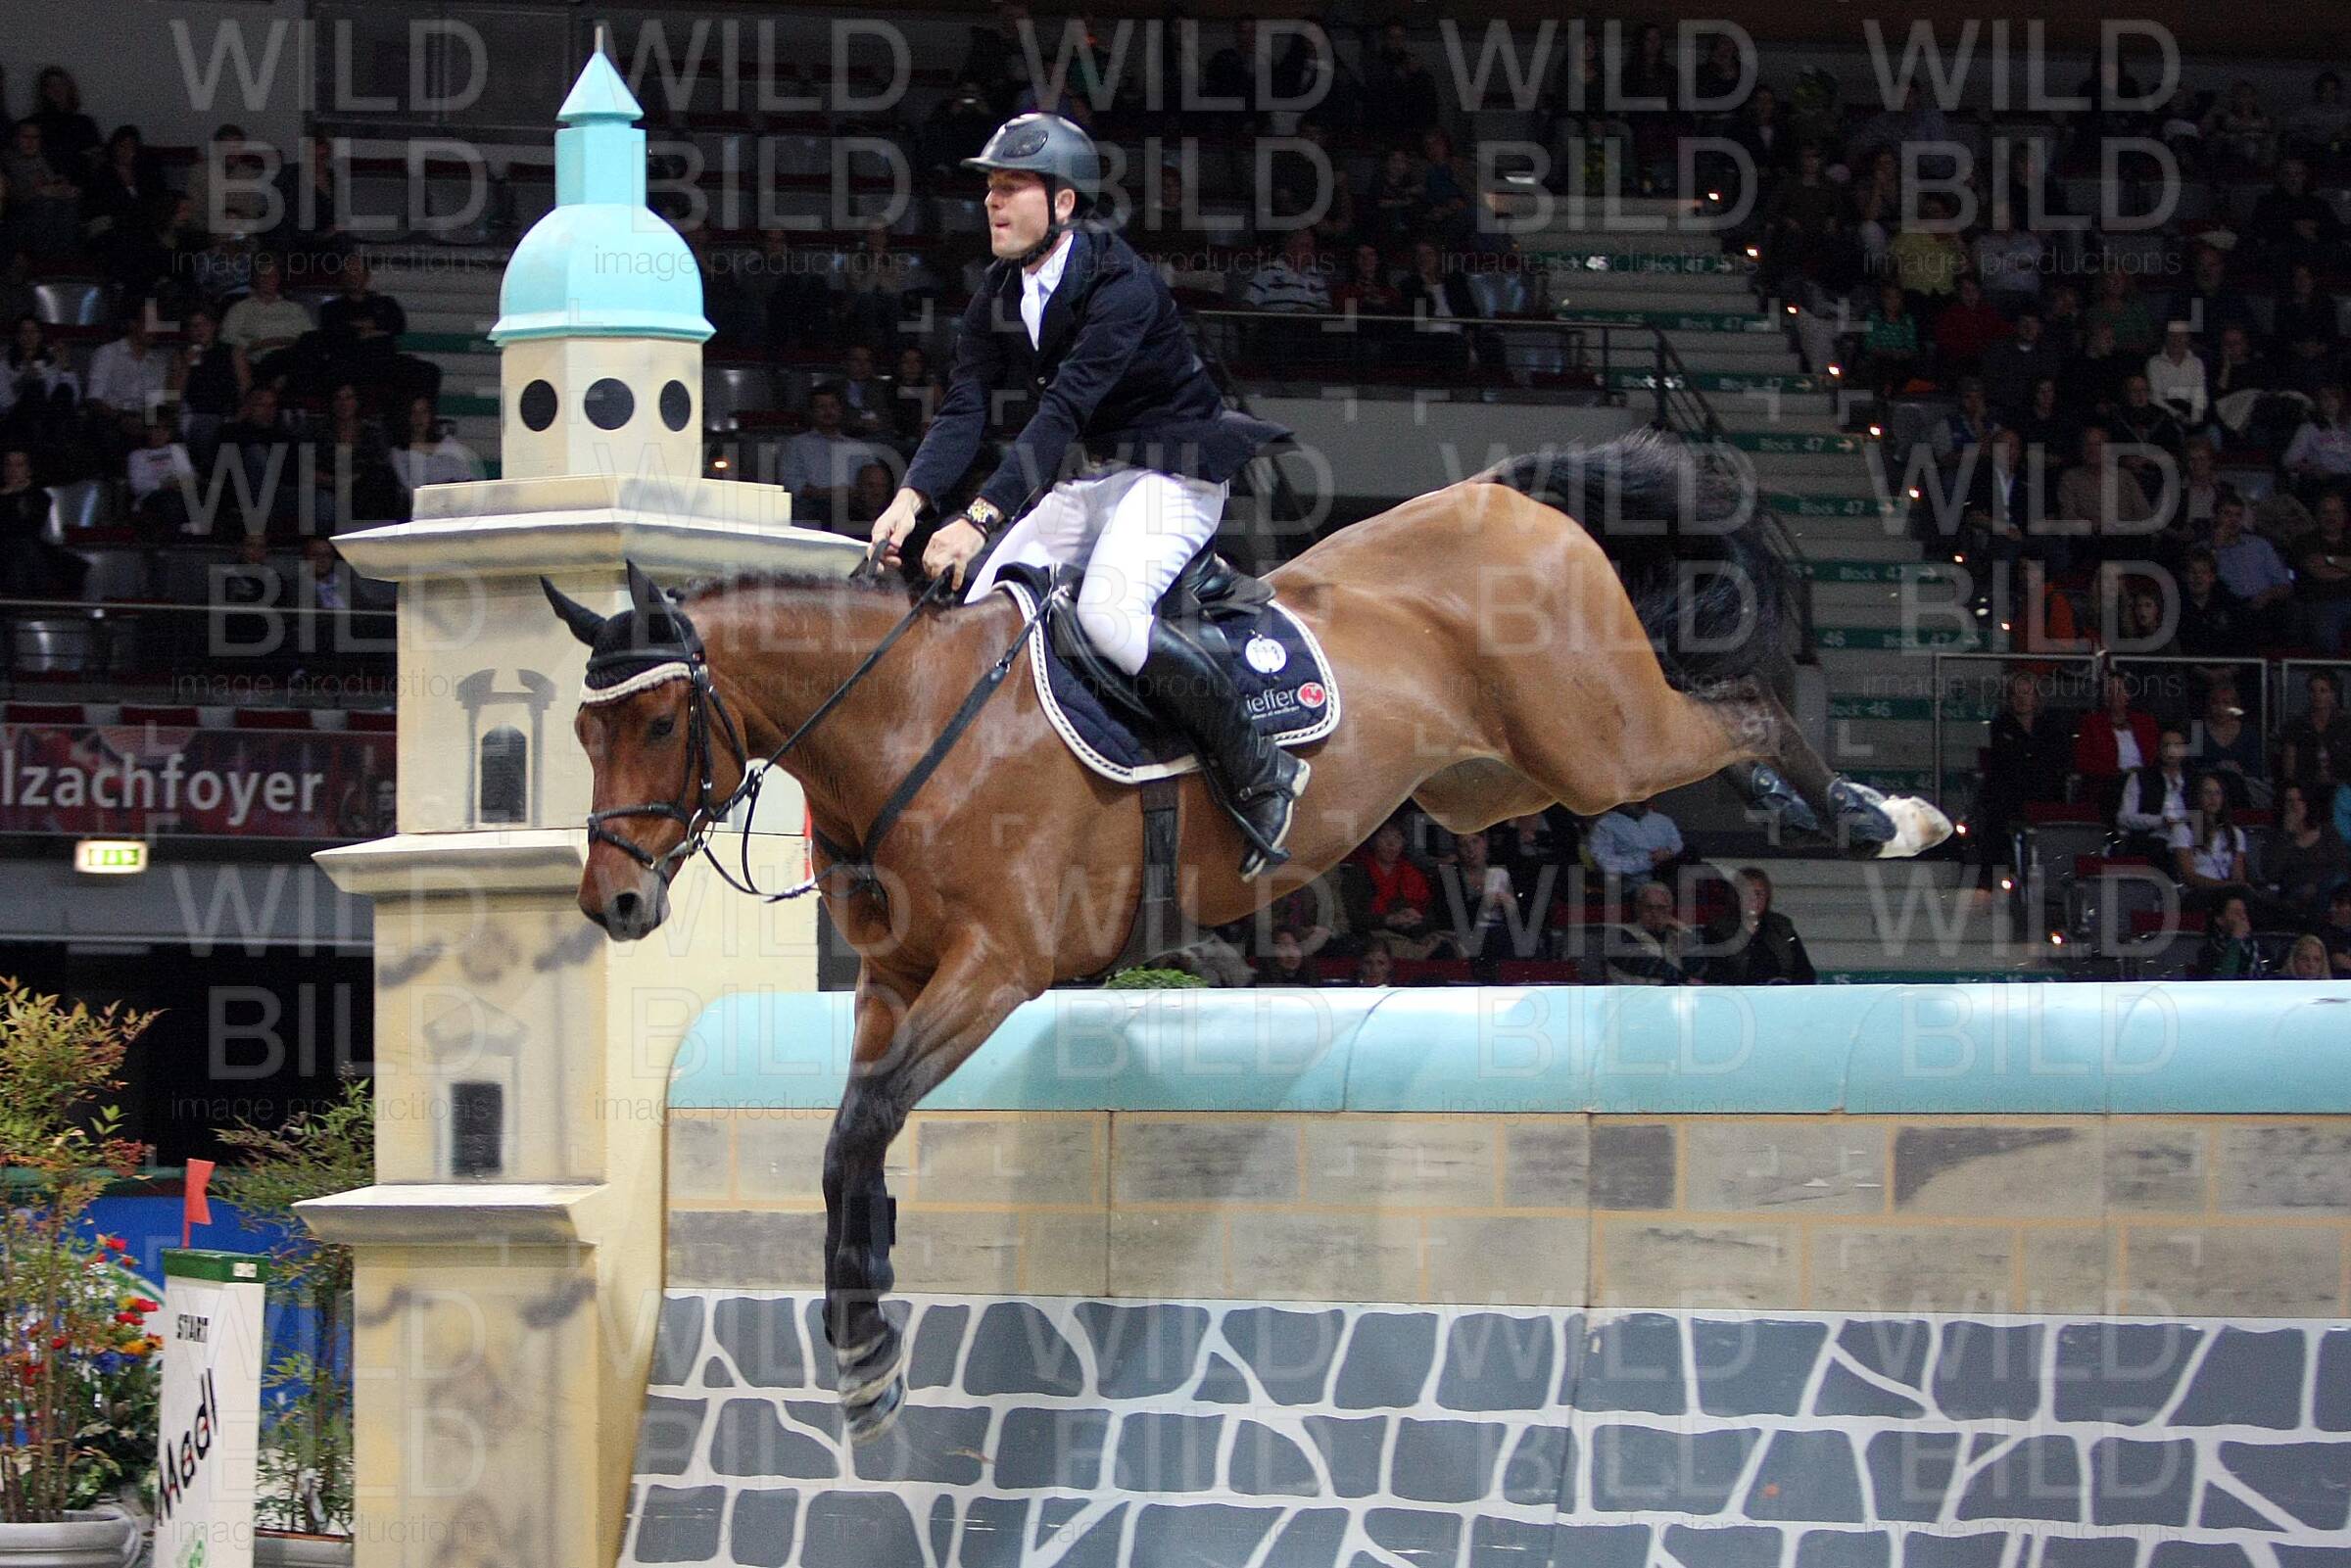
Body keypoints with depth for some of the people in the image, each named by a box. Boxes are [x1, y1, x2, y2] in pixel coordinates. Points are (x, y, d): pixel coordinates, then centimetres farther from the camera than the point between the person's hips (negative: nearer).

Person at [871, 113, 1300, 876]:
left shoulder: (1121, 285, -24)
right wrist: (911, 499, -26)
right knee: (980, 601, -1)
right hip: (1087, 479, 9)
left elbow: (1063, 412, -33)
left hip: (1175, 470, -9)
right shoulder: (998, 296, 1)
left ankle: (1259, 771, -18)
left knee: (1108, 612, -30)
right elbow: (963, 410, -7)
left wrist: (978, 519, -41)